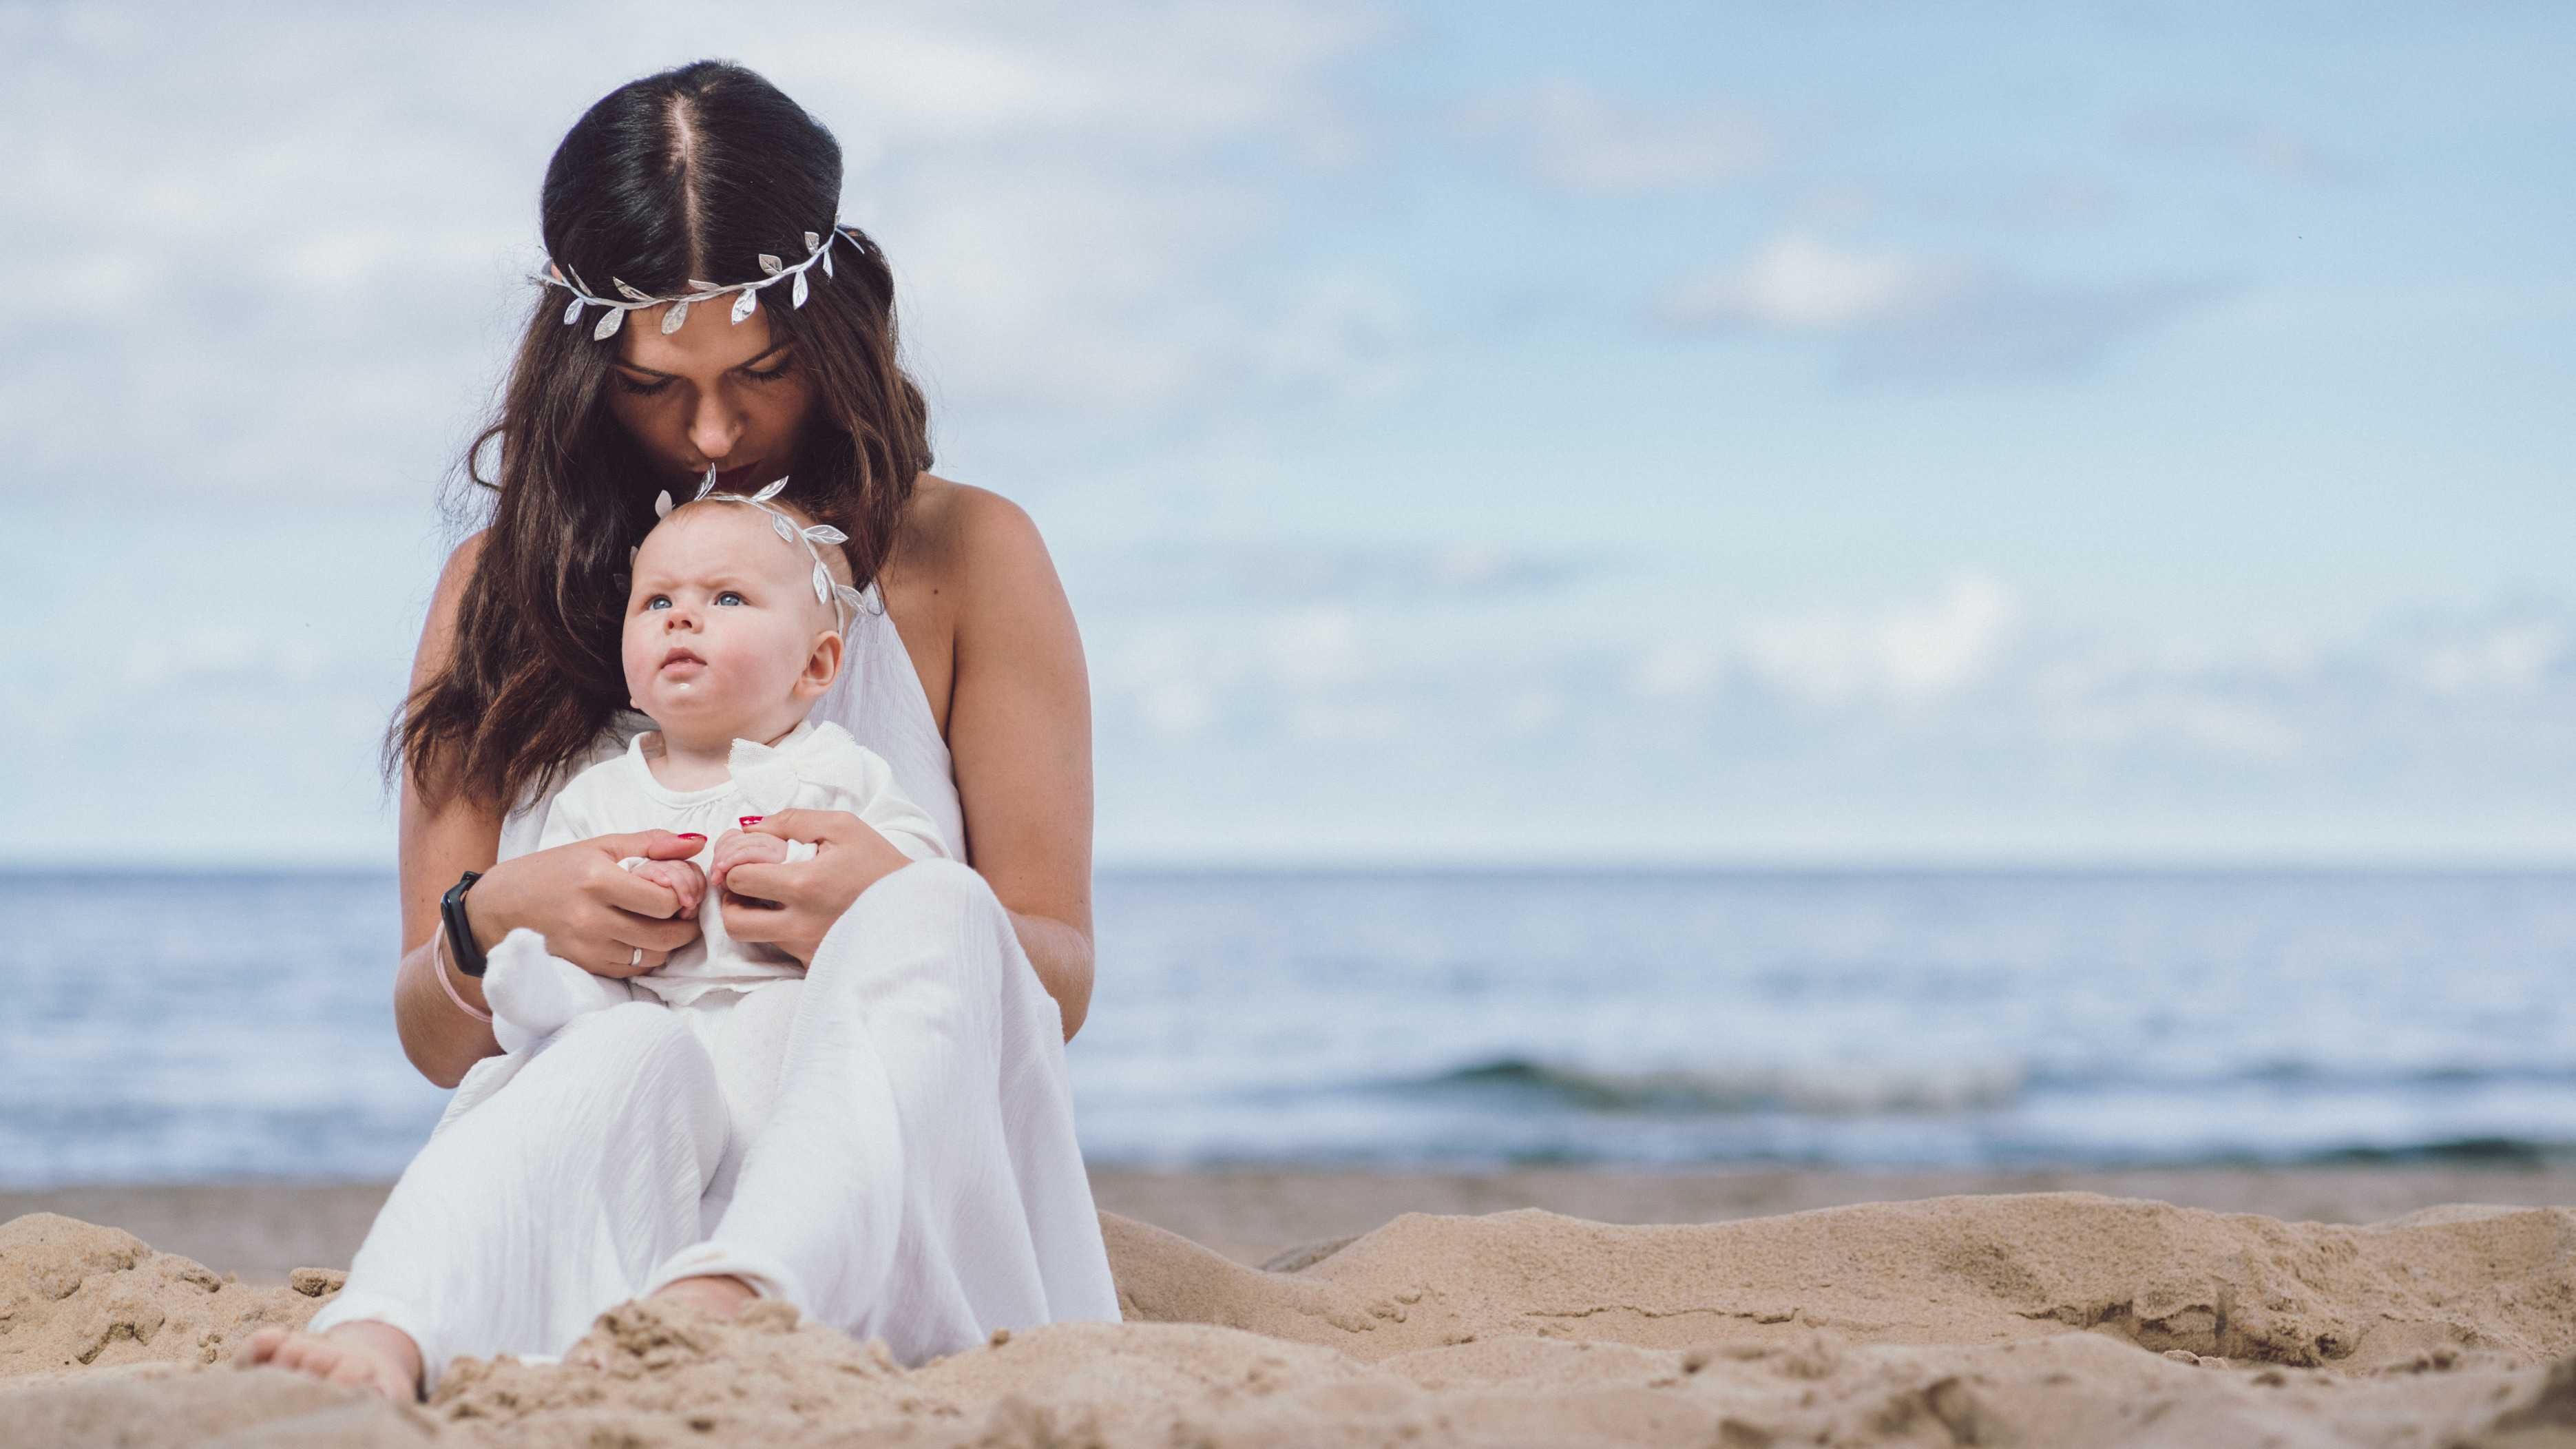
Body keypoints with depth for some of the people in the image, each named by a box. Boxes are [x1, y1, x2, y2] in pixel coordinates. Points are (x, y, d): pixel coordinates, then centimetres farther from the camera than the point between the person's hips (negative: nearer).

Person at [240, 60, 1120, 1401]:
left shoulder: (962, 559, 11)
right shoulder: (501, 589, 16)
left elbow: (1060, 979, 6)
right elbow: (432, 1036, 14)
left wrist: (895, 911, -17)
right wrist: (493, 922, -11)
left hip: (896, 1212, 0)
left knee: (925, 930, -32)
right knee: (631, 1055, -36)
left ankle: (721, 1307, -59)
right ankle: (381, 1347, -65)